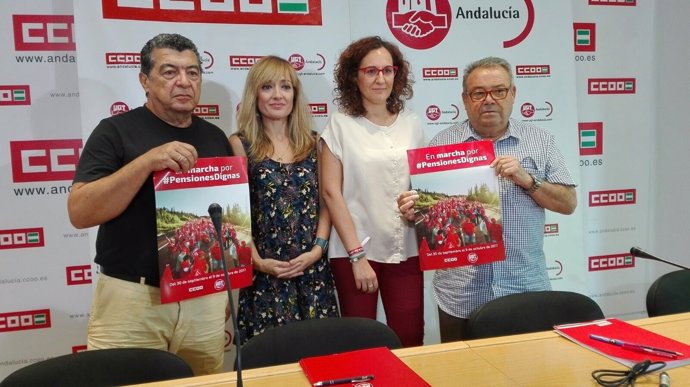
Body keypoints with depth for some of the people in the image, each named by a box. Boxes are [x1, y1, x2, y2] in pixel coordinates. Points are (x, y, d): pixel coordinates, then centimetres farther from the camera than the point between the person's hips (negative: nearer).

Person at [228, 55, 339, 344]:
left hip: (313, 267, 3)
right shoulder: (240, 144, -1)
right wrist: (256, 260, -11)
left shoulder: (312, 142, 8)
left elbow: (324, 201, 7)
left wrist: (318, 248, -5)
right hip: (265, 271, -3)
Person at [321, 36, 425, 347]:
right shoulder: (340, 125, -3)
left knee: (410, 341, 4)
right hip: (354, 250, -3)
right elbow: (331, 192, -7)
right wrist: (357, 255, -9)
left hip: (405, 249, 3)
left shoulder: (412, 124, 7)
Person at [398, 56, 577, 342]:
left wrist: (527, 180, -12)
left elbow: (568, 203, 3)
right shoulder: (442, 144, 4)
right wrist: (412, 212, -17)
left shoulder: (540, 141, 6)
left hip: (526, 289, 1)